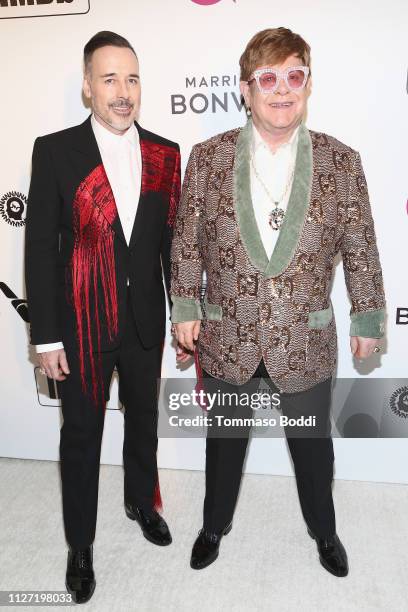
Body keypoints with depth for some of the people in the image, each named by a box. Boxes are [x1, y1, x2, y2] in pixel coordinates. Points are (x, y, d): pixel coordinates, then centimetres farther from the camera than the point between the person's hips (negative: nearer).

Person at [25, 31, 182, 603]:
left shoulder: (164, 153, 1)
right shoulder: (55, 150, -8)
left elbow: (171, 238, 5)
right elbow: (39, 247, -8)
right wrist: (46, 336, -11)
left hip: (145, 320, 3)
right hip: (82, 324, -2)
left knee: (143, 420, 21)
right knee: (81, 435, 12)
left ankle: (142, 501, 48)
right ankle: (80, 545, 34)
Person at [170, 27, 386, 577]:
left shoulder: (342, 162, -6)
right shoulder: (208, 158, -6)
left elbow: (361, 250, -2)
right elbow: (187, 240, 0)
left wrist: (368, 319, 1)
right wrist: (185, 308, 0)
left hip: (306, 340, 0)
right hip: (226, 336, 1)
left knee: (313, 442, 19)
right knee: (225, 437, 21)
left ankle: (324, 530, 48)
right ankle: (215, 525, 47)